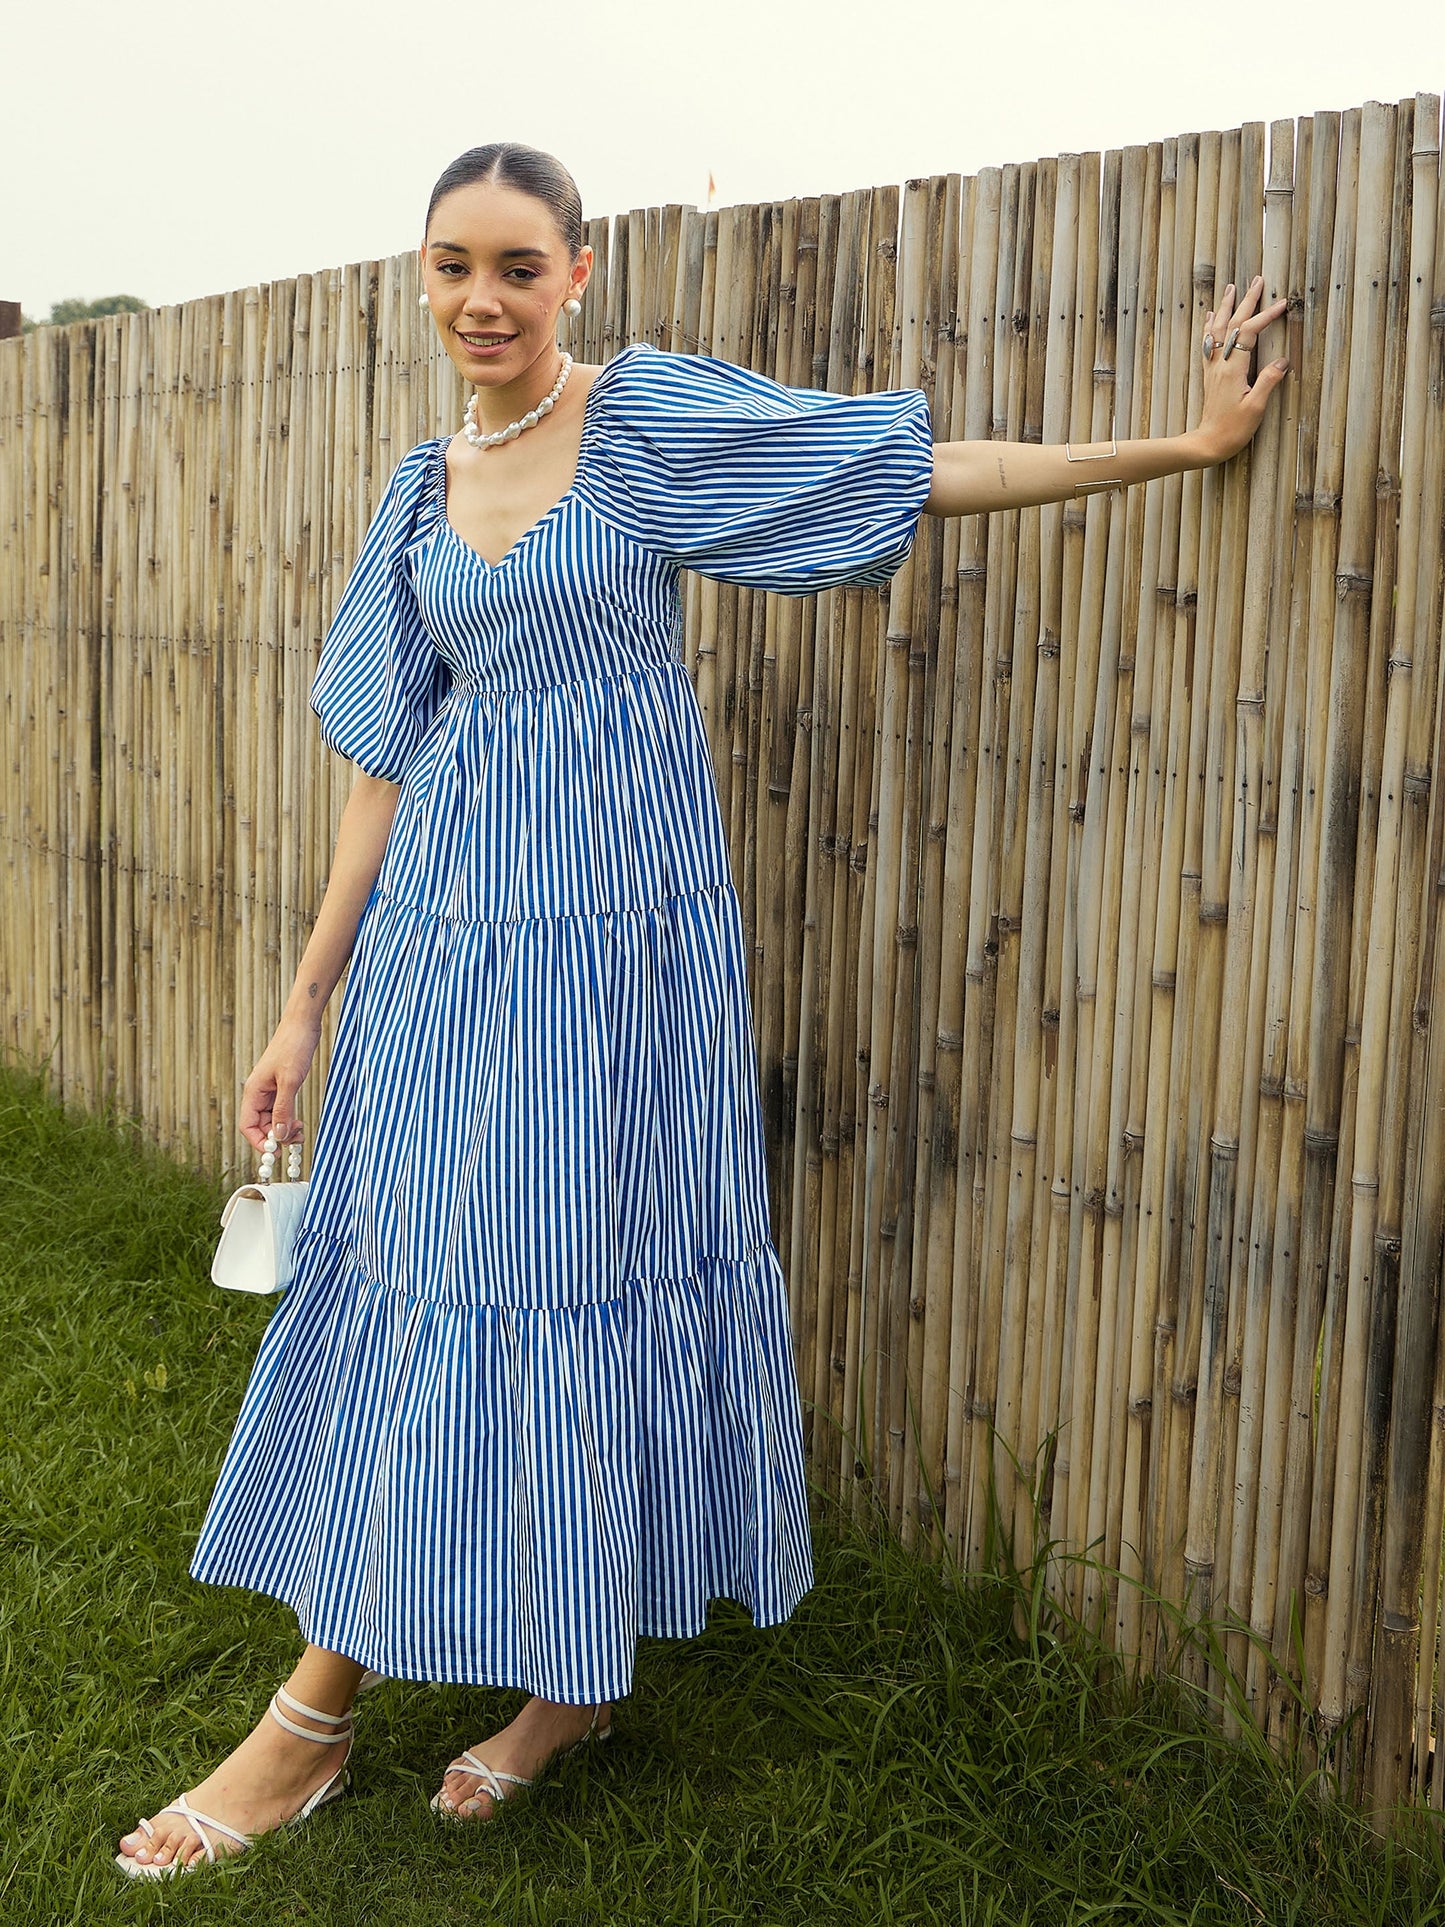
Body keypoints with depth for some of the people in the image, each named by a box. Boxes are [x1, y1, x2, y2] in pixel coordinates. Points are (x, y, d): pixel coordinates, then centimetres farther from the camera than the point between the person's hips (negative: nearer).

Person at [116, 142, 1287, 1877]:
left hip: (611, 921, -4)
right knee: (397, 1271, 6)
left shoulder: (655, 417, -3)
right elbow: (387, 754, 11)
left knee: (591, 1267, 0)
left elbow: (923, 468, -2)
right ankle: (316, 1714, 18)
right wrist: (308, 1001, 9)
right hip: (442, 919, 5)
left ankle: (587, 1671, 20)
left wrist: (1183, 442, -3)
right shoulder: (427, 486, 11)